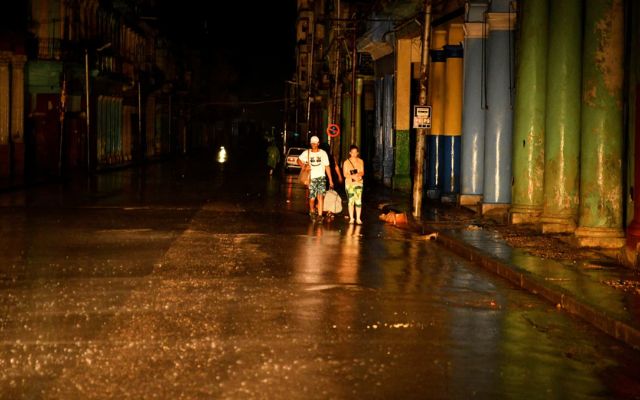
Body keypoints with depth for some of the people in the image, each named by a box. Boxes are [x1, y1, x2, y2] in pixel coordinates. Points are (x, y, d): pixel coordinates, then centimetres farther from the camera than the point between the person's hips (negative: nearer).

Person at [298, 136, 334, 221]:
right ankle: (312, 211, 31)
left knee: (320, 196, -17)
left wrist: (330, 180, 4)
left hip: (321, 177, -1)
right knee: (312, 198, 1)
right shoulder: (307, 153, 4)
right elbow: (299, 160, 15)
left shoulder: (323, 153, 3)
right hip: (312, 178, 1)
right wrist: (304, 166, -6)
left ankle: (320, 215, -18)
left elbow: (327, 166, 5)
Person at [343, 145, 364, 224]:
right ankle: (351, 218, 7)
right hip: (349, 183, -1)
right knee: (351, 201, -1)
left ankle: (358, 218, -2)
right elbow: (345, 174, -2)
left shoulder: (360, 161, 9)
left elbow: (362, 172, 4)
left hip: (358, 183, 1)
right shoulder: (346, 162, 4)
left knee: (358, 200, -7)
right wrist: (352, 176, -19)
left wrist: (358, 175, -18)